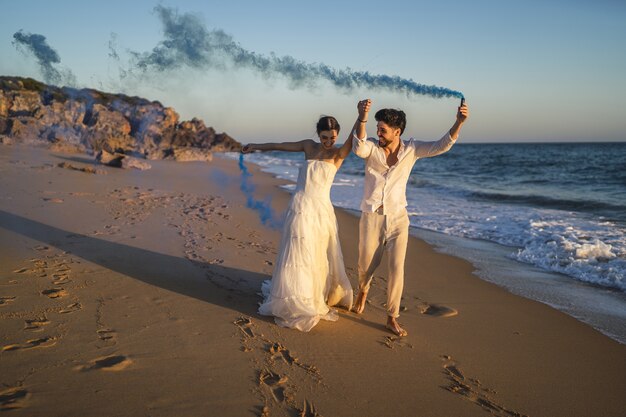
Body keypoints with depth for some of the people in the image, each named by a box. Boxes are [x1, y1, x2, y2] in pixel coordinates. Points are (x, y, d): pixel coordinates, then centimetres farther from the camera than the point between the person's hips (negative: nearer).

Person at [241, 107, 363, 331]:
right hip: (301, 208, 1)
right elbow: (281, 146, 18)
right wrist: (257, 146, 30)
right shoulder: (309, 146, 5)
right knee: (298, 254, 2)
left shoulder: (338, 154, -2)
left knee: (321, 257, 7)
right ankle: (293, 303, 14)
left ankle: (320, 297, 25)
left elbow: (354, 141, -22)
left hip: (322, 210, -1)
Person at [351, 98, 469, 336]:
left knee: (396, 269, -2)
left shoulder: (411, 149, -3)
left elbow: (441, 146, -13)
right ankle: (363, 290, 50)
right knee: (366, 265, 13)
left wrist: (458, 123, -30)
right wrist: (362, 120, -49)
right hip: (371, 217, 0)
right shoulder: (372, 147, -8)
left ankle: (392, 318, 12)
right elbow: (358, 148, -31)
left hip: (398, 218, 1)